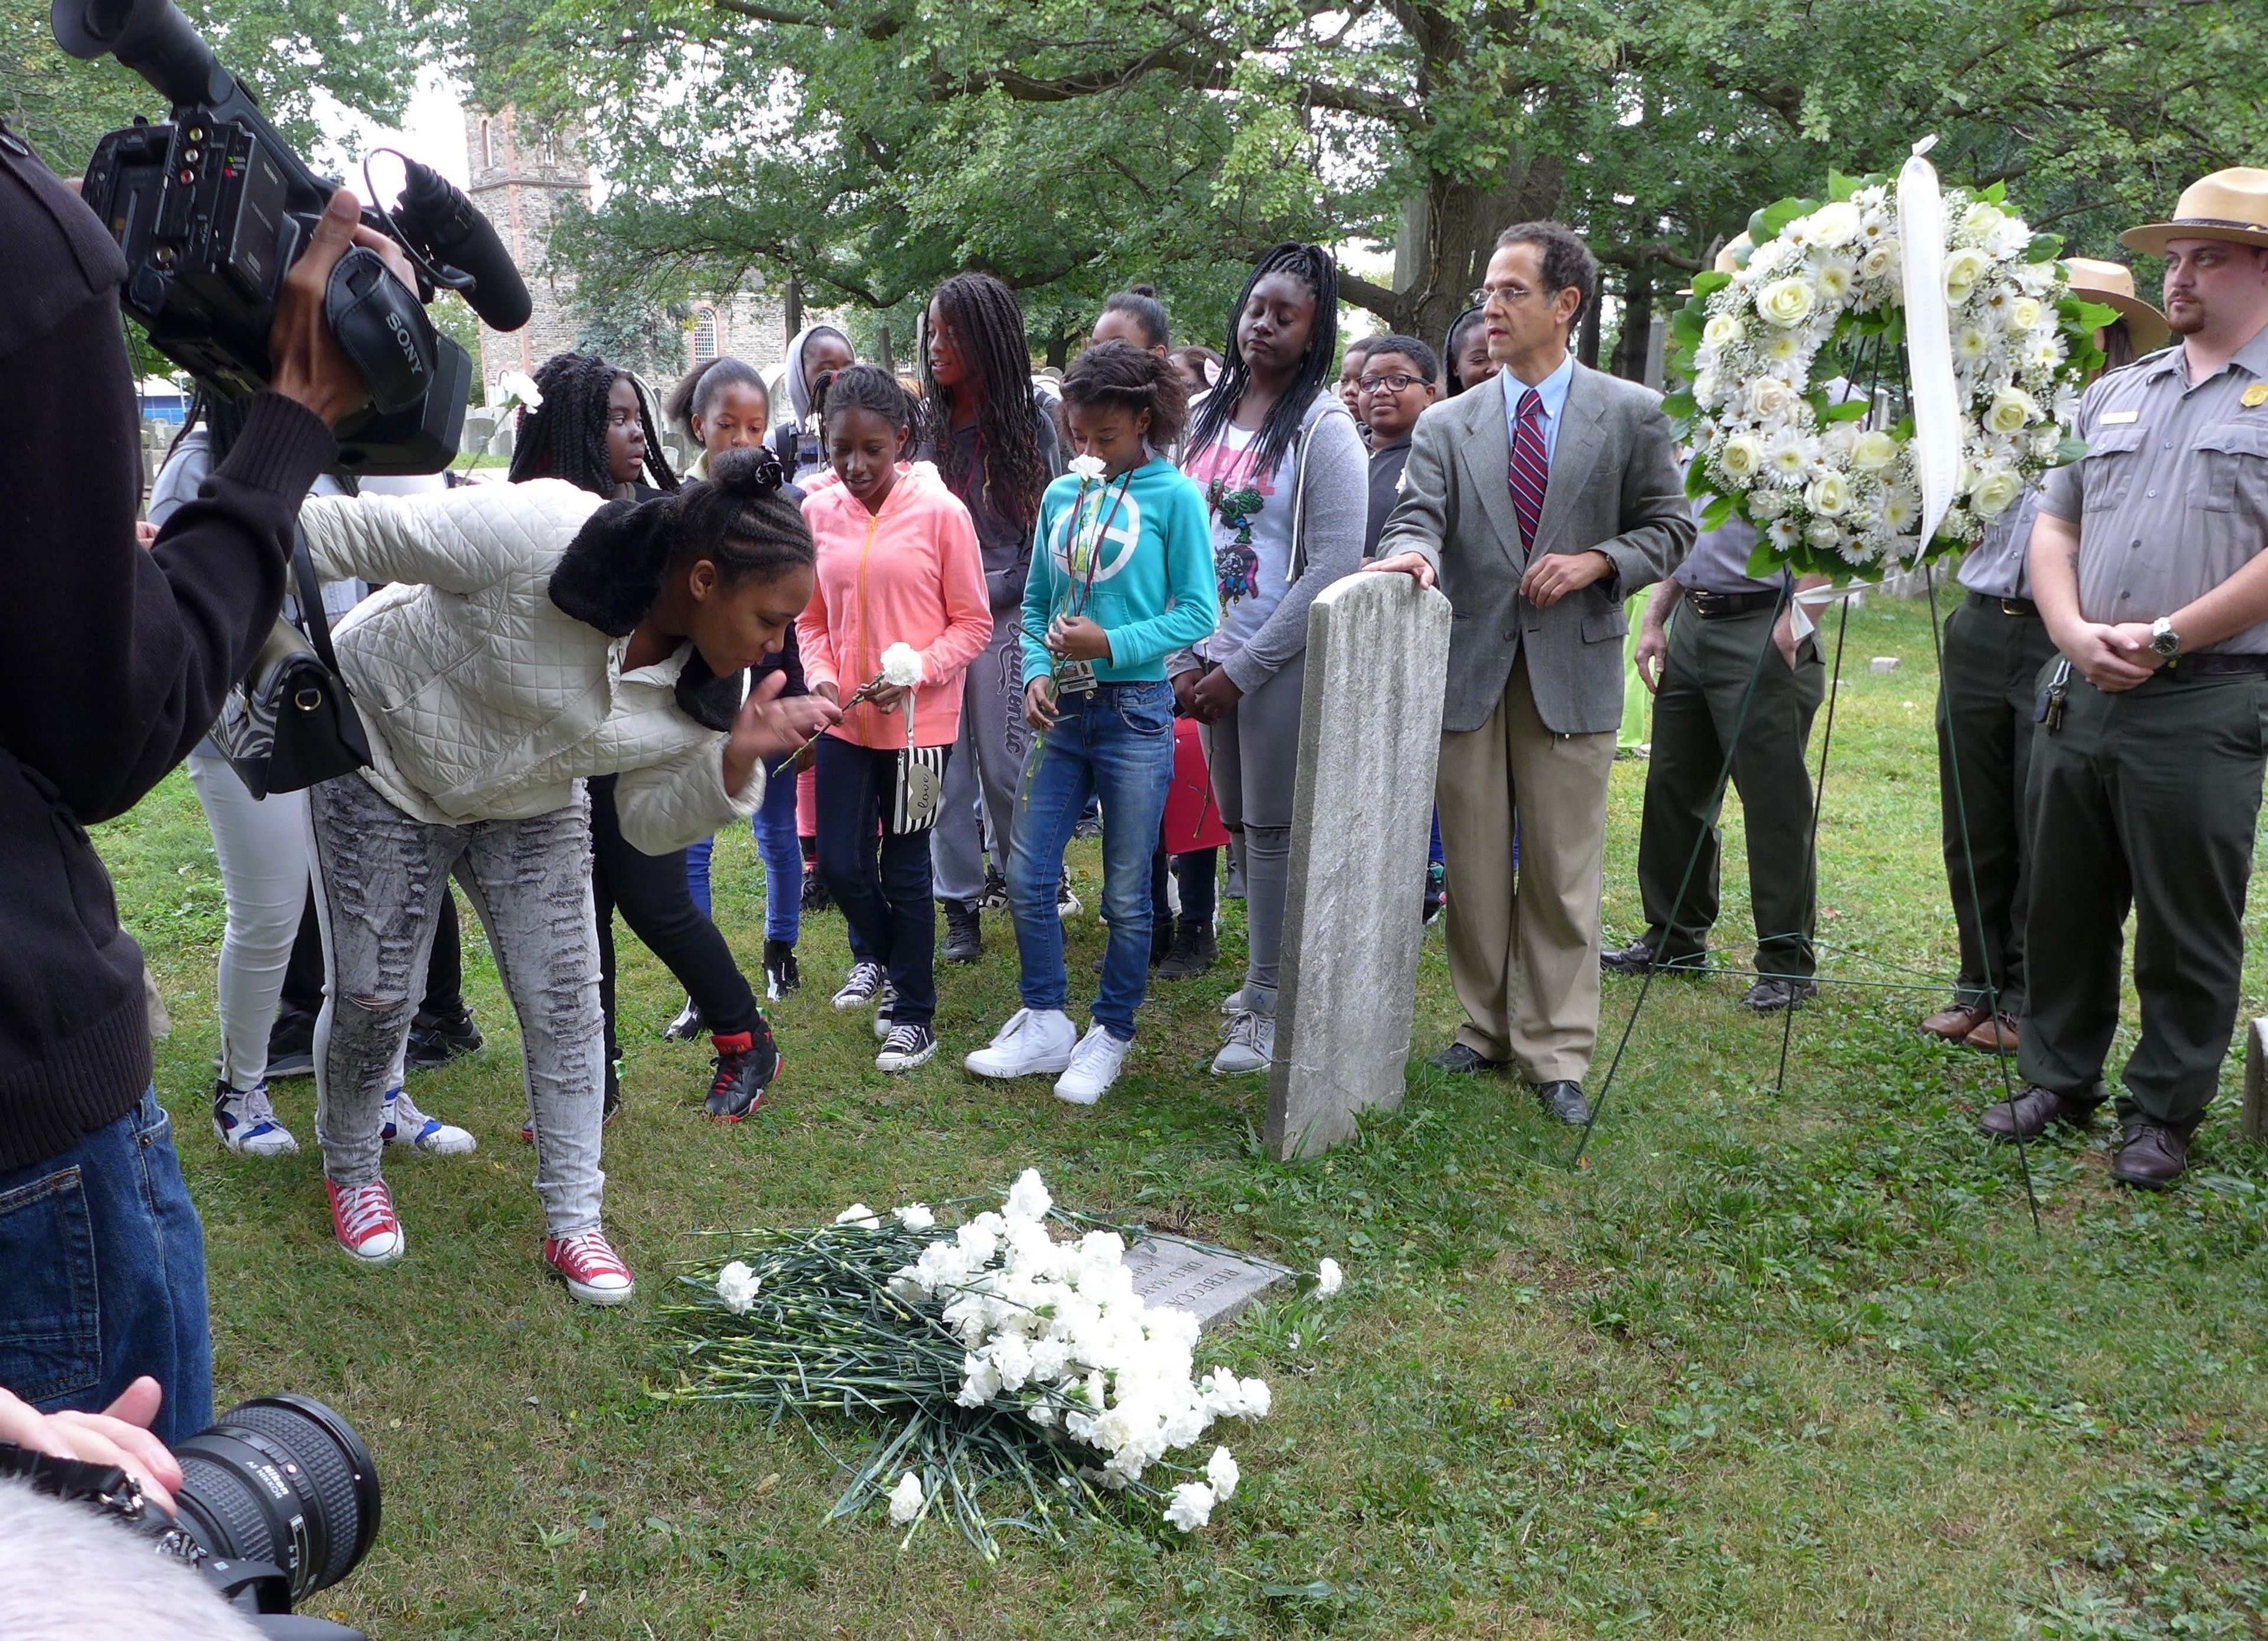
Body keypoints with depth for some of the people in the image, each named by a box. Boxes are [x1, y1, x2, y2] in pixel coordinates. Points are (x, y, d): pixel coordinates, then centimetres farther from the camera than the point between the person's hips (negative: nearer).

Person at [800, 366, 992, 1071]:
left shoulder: (941, 512, -12)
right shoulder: (818, 513, -1)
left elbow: (973, 624, -7)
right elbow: (811, 618, 9)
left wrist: (915, 674, -20)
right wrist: (820, 675, -10)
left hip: (919, 722, -4)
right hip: (843, 719, 4)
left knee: (905, 868, 5)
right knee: (839, 862, 8)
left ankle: (913, 1017, 21)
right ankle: (878, 954, 41)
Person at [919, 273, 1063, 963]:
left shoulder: (1029, 425, -1)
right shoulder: (924, 423, 7)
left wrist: (985, 592, -10)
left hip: (1003, 619, -3)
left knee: (1007, 766, 3)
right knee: (944, 769, 4)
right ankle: (961, 906, 14)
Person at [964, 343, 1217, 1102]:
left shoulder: (1174, 497, -5)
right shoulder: (1060, 496, 9)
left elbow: (1197, 613, -8)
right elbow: (1036, 603, 15)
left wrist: (1110, 645, -17)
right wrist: (1036, 671, -2)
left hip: (1135, 711, -5)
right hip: (1063, 711, 5)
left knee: (1126, 894, 5)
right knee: (1027, 876, 5)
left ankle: (1110, 1035, 22)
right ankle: (1046, 1026, 21)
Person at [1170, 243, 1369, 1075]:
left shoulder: (1323, 428, -8)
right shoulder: (1210, 416, 10)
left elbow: (1333, 569, -14)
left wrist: (1242, 670, -15)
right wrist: (1186, 657, 2)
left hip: (1282, 662, -6)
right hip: (1214, 660, 6)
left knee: (1273, 828, -1)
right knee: (1240, 821, 11)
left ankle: (1271, 1007, 7)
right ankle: (1265, 975, 25)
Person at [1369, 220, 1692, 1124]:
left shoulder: (1632, 414, 4)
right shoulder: (1448, 426, 7)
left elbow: (1669, 527, 6)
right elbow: (1420, 515, -6)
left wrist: (1597, 562, -12)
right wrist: (1411, 551, -29)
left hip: (1573, 668, -2)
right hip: (1469, 667, 2)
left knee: (1563, 875, 3)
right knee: (1474, 869, 10)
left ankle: (1555, 1052, 13)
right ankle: (1486, 1027, 25)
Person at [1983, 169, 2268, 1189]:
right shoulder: (2115, 395, 16)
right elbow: (2054, 526, 14)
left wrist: (2164, 638, -15)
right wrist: (2075, 632, -3)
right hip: (2080, 694, 6)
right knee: (2064, 906, 13)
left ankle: (2162, 1114, 17)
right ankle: (2058, 1081, 27)